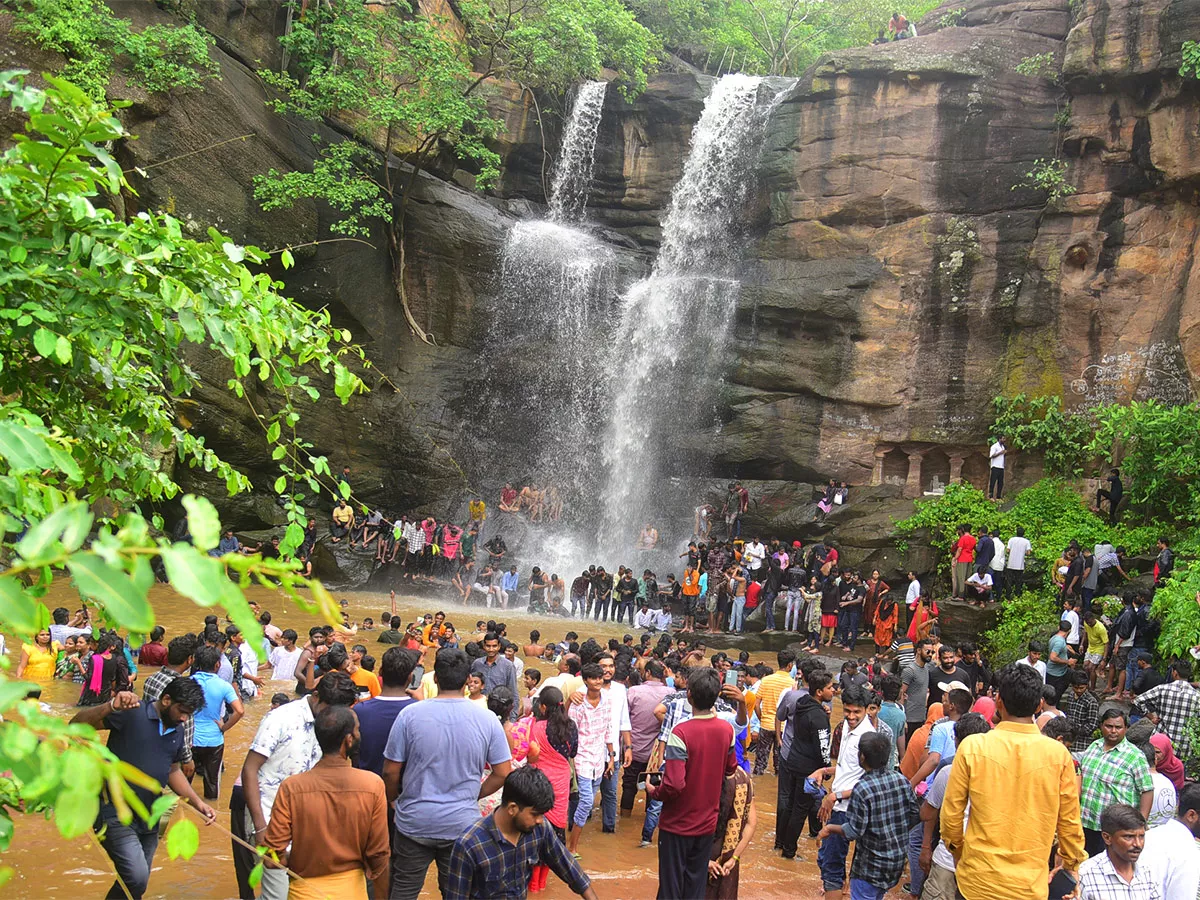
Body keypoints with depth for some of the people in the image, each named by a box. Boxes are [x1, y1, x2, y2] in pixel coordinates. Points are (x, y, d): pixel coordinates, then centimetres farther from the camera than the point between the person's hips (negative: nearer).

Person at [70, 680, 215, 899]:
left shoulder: (178, 731, 7)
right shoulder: (132, 713, -15)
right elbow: (76, 725, -22)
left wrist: (197, 803, 10)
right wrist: (111, 707, -39)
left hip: (149, 819, 7)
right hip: (115, 814, -7)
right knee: (136, 878, -20)